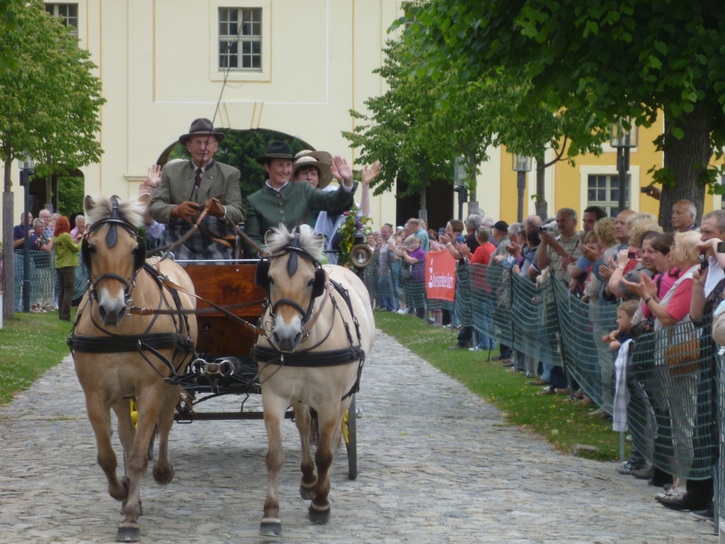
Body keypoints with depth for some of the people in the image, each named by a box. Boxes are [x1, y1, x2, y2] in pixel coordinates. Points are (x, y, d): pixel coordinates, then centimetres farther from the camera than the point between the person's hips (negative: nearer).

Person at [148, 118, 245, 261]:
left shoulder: (230, 174, 8)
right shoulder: (171, 171, 11)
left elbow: (237, 213, -3)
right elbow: (154, 206, 3)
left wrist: (220, 211, -27)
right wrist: (176, 210, -20)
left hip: (215, 250, 0)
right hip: (180, 248, 1)